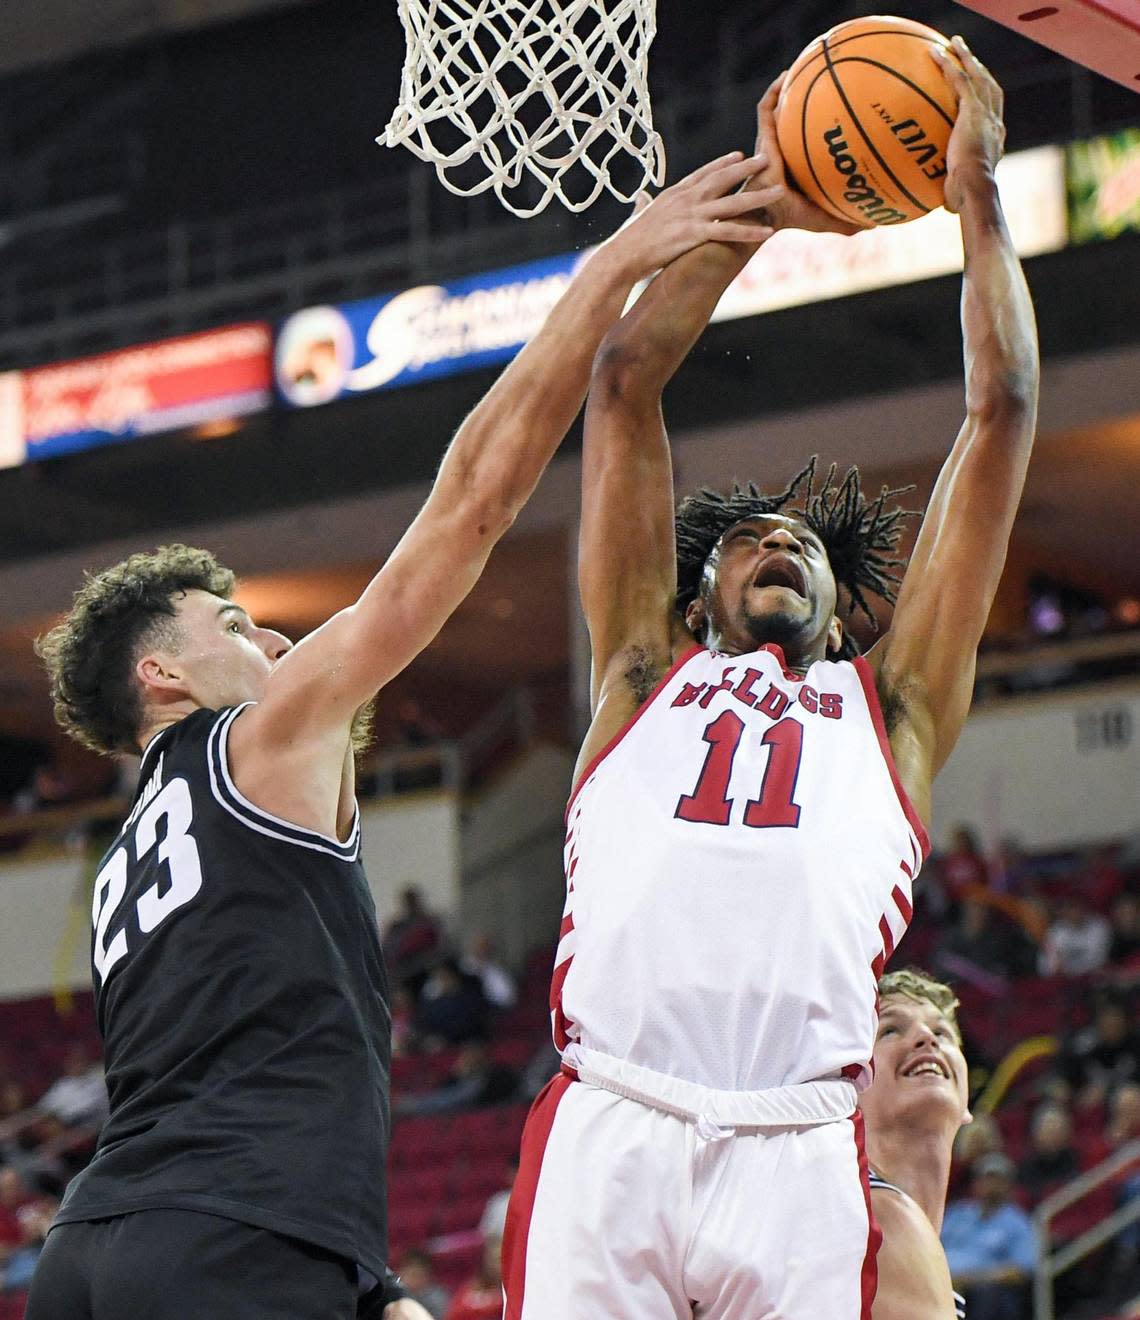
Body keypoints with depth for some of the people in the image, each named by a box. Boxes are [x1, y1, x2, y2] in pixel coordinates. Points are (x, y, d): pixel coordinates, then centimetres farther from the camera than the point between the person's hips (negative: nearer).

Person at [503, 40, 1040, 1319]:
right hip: (608, 1141, 0)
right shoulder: (647, 676, 28)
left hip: (804, 1155, 0)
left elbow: (1001, 411, 27)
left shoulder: (892, 703, 28)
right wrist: (756, 205, 33)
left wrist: (978, 196, 31)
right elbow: (624, 382, 28)